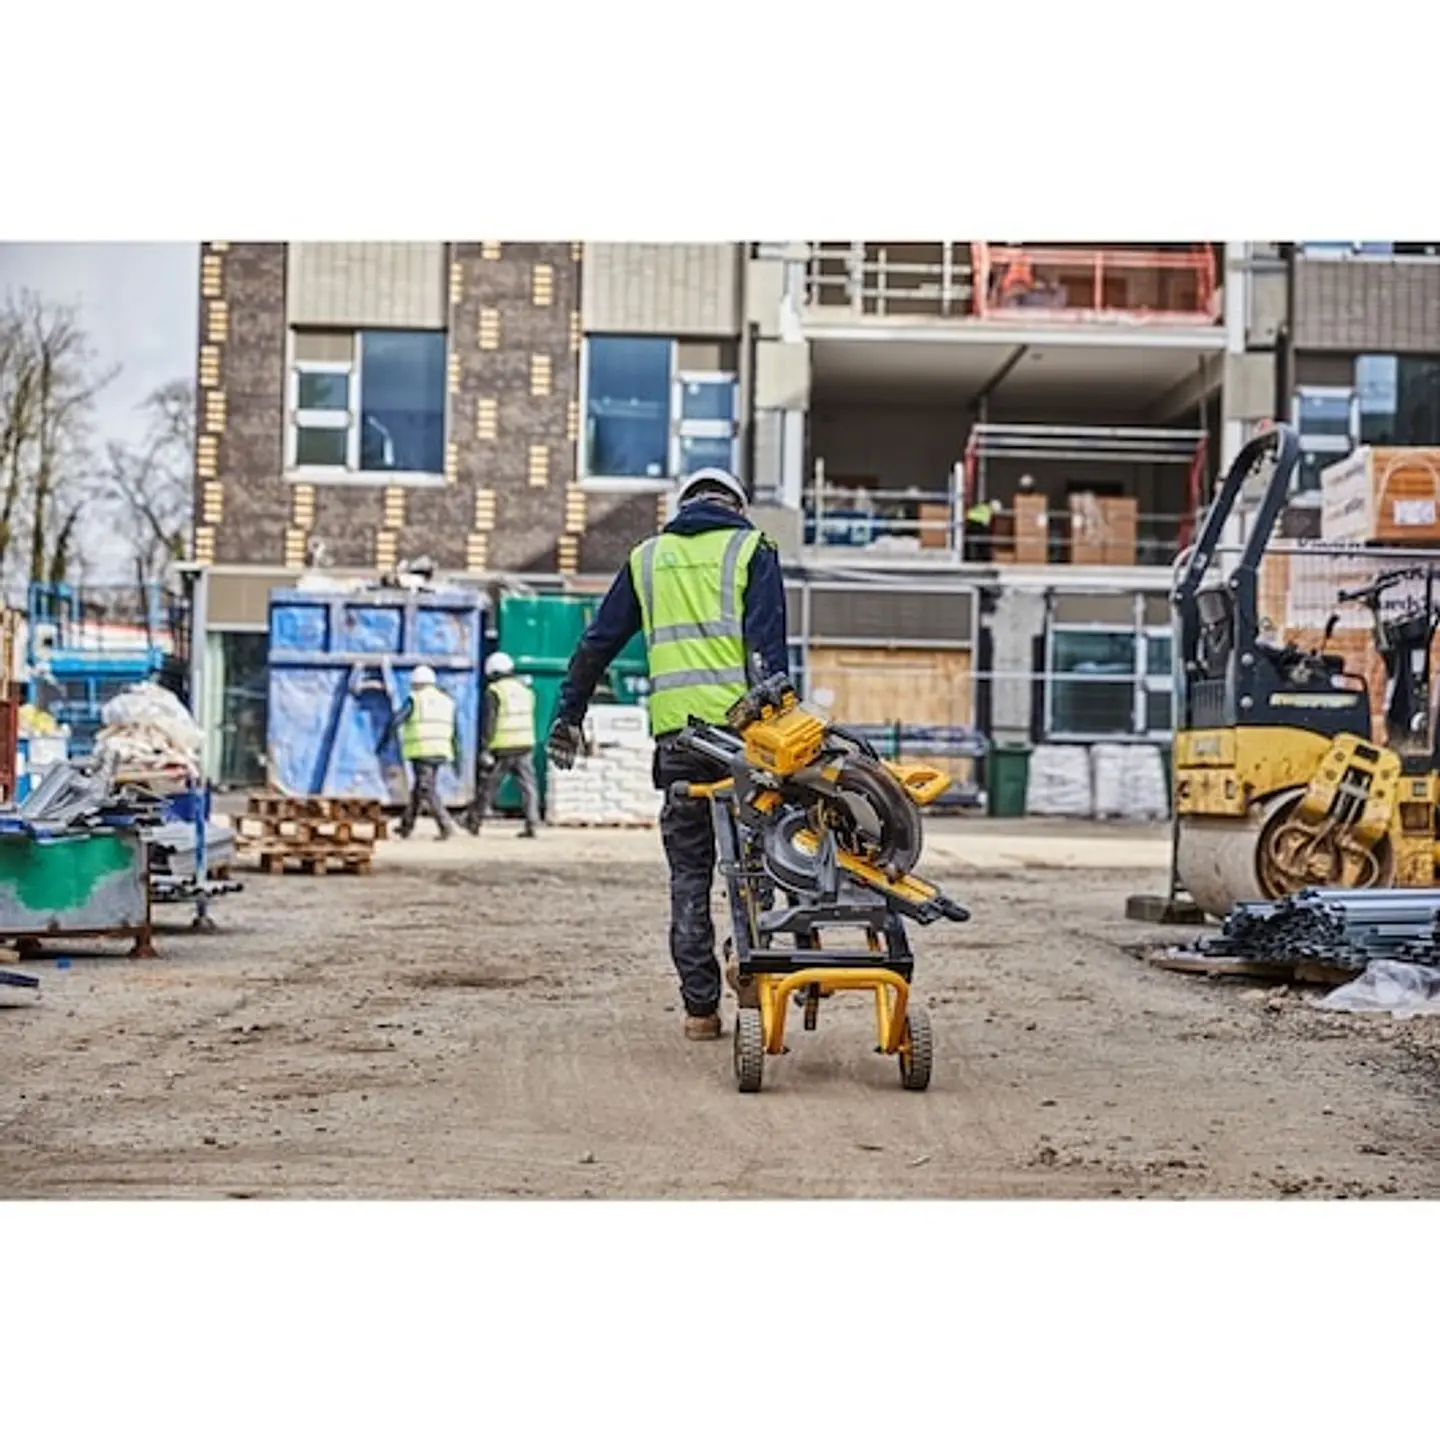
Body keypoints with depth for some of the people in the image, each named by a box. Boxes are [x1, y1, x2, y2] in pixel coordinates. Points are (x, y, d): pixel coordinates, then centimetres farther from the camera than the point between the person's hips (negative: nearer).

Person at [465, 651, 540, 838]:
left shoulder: (494, 691, -7)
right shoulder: (525, 689, 13)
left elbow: (489, 722, -13)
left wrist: (485, 749, -13)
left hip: (502, 748, -4)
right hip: (525, 745, 4)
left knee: (487, 786, 8)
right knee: (528, 786, 1)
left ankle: (473, 822, 19)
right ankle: (531, 825, -8)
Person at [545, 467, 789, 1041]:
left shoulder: (647, 557, 18)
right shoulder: (752, 549, 8)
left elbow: (597, 643, 17)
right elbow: (768, 645, -5)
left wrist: (568, 716, 23)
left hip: (675, 733, 2)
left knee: (688, 872, 6)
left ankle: (700, 1005, 6)